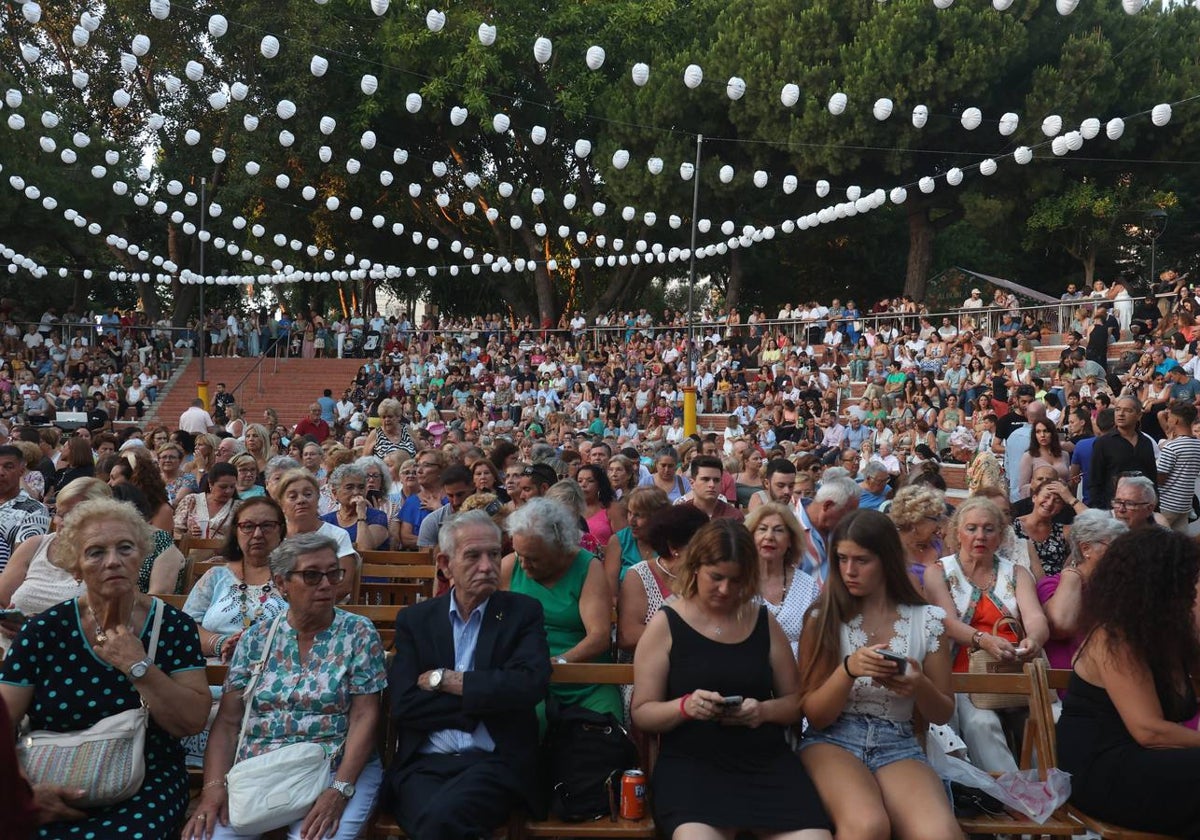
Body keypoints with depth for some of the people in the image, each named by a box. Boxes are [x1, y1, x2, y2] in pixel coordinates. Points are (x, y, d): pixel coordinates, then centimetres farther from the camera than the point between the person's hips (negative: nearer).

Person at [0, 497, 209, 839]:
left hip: (147, 787, -1)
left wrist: (138, 666, -16)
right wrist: (28, 790, -17)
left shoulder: (173, 627, -3)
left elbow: (193, 722, -9)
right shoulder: (44, 631, -2)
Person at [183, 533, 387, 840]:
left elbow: (364, 717, -6)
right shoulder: (256, 638, 6)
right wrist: (214, 786, -10)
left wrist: (340, 789, -17)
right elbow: (228, 722, 5)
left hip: (336, 770, -3)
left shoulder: (359, 634, -1)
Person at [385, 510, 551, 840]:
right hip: (423, 763, 1)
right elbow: (404, 705, -2)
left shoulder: (523, 612, 6)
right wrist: (485, 700, -6)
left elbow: (530, 685, -12)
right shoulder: (414, 619, 10)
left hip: (496, 761, -1)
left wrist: (444, 679, -7)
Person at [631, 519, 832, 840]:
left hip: (767, 761, 3)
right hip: (691, 763, -3)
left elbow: (796, 700, 15)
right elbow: (642, 713, 2)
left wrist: (764, 711, -7)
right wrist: (685, 706, -18)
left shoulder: (764, 622, 12)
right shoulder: (665, 624, 3)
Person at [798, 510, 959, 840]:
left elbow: (943, 714, 12)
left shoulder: (928, 619, 5)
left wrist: (920, 686, -12)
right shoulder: (824, 617, 1)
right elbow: (814, 715, -1)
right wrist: (848, 669, -20)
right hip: (832, 741, -1)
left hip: (898, 746, 1)